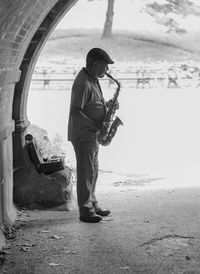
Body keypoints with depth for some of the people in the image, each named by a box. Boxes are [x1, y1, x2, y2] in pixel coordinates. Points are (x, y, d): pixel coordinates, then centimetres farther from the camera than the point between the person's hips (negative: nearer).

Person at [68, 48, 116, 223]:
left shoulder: (92, 79, 11)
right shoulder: (83, 83, -21)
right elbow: (75, 112, -25)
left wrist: (106, 105, 4)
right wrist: (97, 125, -22)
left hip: (92, 135, 10)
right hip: (83, 135, -10)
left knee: (93, 172, 16)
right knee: (86, 173, -3)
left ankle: (92, 205, 27)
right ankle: (85, 211, 5)